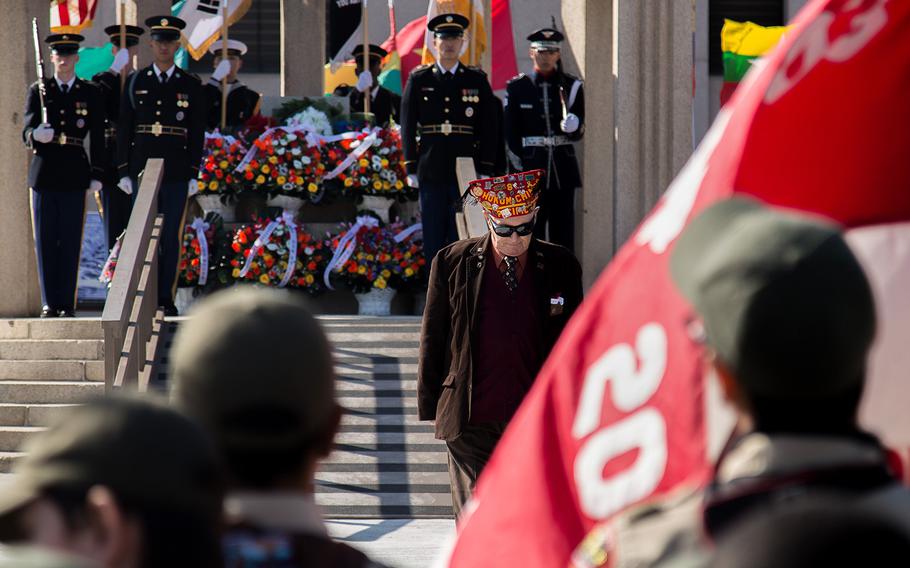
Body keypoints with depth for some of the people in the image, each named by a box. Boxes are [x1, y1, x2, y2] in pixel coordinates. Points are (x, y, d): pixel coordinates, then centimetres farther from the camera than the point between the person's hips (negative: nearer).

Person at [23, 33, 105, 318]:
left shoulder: (90, 94, 7)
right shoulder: (38, 91, 8)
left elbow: (98, 139, 6)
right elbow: (27, 132, 0)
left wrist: (97, 175, -1)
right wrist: (36, 135, -24)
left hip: (74, 174, -1)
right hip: (44, 173, 1)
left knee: (70, 241, -1)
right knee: (45, 240, 1)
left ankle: (67, 303, 3)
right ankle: (50, 303, 5)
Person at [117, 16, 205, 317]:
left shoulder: (191, 85, 5)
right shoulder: (135, 82, 6)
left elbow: (197, 133, 4)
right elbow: (123, 129, 6)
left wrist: (193, 174, -2)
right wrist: (123, 171, 0)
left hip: (176, 171, -1)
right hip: (142, 170, 1)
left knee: (171, 236, 0)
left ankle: (166, 298, 4)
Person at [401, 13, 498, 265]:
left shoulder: (477, 80, 7)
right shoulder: (419, 80, 7)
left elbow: (489, 128, 6)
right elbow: (408, 127, 6)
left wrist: (485, 171, -1)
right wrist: (411, 169, 0)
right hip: (432, 173, 0)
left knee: (462, 237, -1)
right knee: (433, 237, 0)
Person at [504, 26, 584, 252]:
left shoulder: (571, 86, 6)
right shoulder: (517, 87, 4)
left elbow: (579, 132, 3)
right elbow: (511, 132, 2)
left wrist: (573, 126, -21)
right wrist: (519, 168, -6)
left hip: (563, 166, 1)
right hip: (530, 167, -1)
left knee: (563, 231, 3)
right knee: (531, 231, -1)